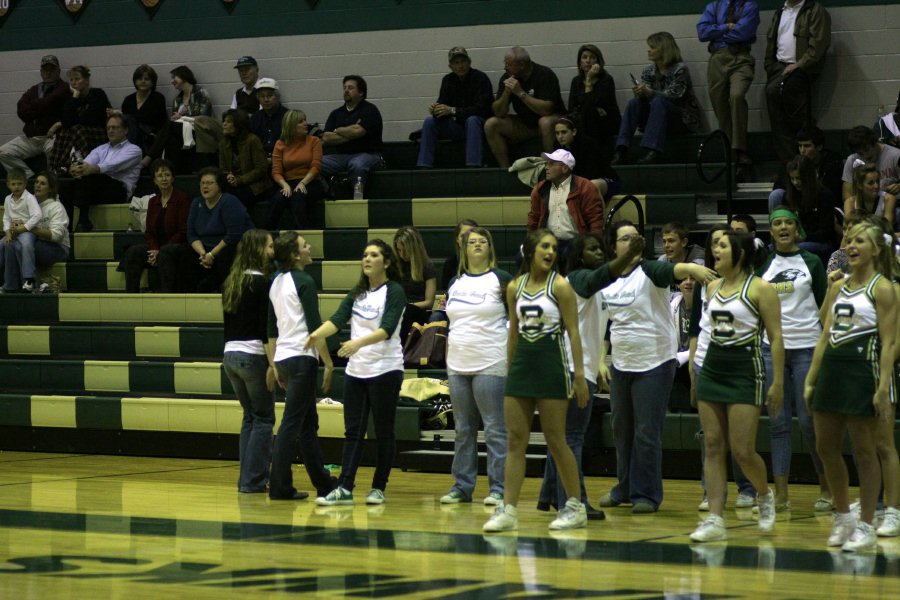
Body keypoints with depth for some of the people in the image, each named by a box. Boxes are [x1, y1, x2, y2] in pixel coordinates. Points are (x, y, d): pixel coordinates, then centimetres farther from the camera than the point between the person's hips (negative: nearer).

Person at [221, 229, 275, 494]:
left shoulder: (231, 281, 11)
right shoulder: (260, 282, -12)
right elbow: (266, 325, -15)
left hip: (230, 354, 8)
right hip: (253, 355, -8)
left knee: (250, 416, 15)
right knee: (263, 418, 0)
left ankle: (249, 477, 13)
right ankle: (253, 480, -3)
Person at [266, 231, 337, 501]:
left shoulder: (276, 283, 14)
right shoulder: (304, 282, -11)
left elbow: (272, 327, 17)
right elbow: (314, 326, -15)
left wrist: (273, 364, 21)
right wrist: (329, 363, -11)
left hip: (283, 357, 9)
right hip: (302, 357, -9)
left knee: (308, 422, 14)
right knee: (292, 424, -7)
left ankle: (323, 483, 19)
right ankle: (279, 486, -8)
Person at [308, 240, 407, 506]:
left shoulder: (394, 292, -8)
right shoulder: (358, 292, 10)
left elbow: (387, 329, -21)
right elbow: (338, 319, -2)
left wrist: (359, 342, -36)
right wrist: (316, 334, -22)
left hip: (385, 369, -6)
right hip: (356, 370, 6)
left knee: (383, 432, 2)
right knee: (353, 431, 1)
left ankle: (378, 488, 10)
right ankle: (344, 489, -2)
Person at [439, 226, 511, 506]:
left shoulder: (500, 279, -2)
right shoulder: (455, 283, 14)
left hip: (491, 365, -6)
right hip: (458, 365, 6)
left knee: (495, 428, -6)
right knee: (463, 429, 10)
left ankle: (498, 488, -4)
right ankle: (462, 486, 15)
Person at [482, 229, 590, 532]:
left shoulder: (560, 285, -5)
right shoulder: (514, 287, 8)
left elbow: (573, 332, -7)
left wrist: (580, 376, -12)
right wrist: (509, 370, 14)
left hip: (551, 364, -5)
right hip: (522, 363, 5)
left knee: (555, 440, -1)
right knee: (515, 440, 1)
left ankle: (575, 507, 11)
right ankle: (508, 510, 0)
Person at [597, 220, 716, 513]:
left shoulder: (648, 271, -11)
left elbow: (673, 270, -34)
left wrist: (691, 268, -54)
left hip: (654, 363, -5)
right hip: (620, 365, 6)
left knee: (647, 432, -3)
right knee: (622, 430, 15)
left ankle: (646, 494, 7)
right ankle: (625, 489, 30)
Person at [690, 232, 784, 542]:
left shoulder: (760, 289, -9)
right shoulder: (712, 286, 10)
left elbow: (776, 337, -9)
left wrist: (778, 383, -14)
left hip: (745, 372, -6)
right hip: (712, 368, 6)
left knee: (742, 451, -7)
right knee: (713, 446, 1)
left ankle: (764, 494, 23)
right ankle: (715, 519, 1)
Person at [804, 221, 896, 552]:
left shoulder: (882, 288, -5)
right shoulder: (838, 286, 14)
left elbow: (888, 343, -11)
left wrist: (883, 388, -19)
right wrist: (811, 380, 11)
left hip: (863, 369, -7)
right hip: (832, 369, 7)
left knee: (864, 451, -2)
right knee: (825, 447, 8)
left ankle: (866, 526, 5)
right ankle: (843, 516, 24)